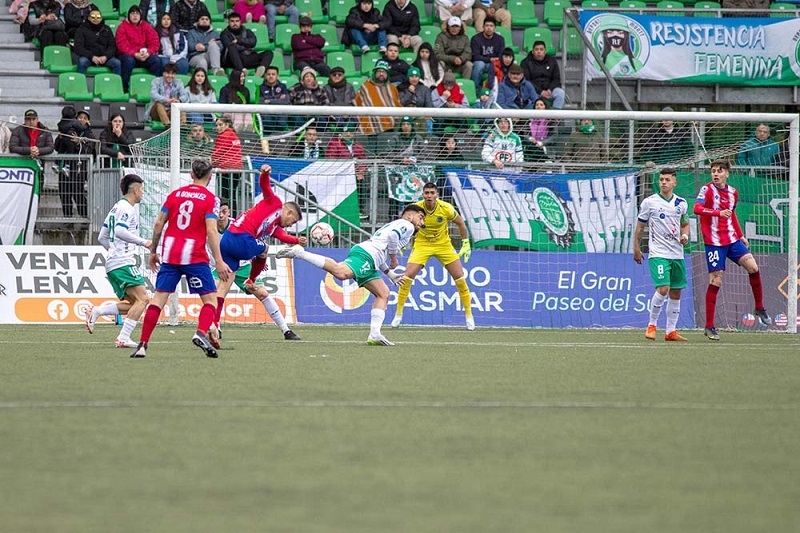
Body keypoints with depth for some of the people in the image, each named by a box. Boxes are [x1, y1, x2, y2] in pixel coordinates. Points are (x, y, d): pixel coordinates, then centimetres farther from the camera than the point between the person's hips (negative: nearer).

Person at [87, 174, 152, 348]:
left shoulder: (116, 208, 22)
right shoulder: (128, 208, -7)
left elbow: (102, 238, 26)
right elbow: (120, 231, -24)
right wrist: (143, 242, -22)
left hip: (112, 264, 10)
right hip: (124, 262, -10)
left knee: (132, 304, 10)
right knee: (142, 298, -13)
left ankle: (96, 312, -2)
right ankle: (123, 337, -19)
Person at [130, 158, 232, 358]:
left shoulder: (175, 194, 10)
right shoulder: (210, 199, -2)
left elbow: (158, 224, 9)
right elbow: (211, 231, -12)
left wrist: (153, 251, 19)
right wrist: (219, 262, -14)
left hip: (169, 254, 4)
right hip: (195, 257, -4)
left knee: (159, 298, 4)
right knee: (210, 298, 4)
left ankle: (142, 345, -2)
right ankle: (201, 333, -21)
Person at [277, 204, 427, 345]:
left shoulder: (391, 225, 38)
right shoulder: (407, 225, 8)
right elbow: (393, 235, -14)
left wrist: (390, 274, 41)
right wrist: (394, 258, -2)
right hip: (364, 255, -10)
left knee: (383, 294, 10)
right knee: (341, 272, -34)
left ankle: (374, 334, 0)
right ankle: (300, 253, -34)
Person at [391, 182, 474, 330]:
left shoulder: (446, 208, -19)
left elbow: (460, 223, 0)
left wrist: (466, 243, -1)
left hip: (443, 244, 0)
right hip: (422, 245, 0)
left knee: (460, 279, -5)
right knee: (407, 277, -15)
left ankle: (469, 315, 11)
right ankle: (398, 314, 0)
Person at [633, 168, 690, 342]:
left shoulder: (681, 204, 7)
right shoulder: (649, 202, -3)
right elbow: (640, 226, 5)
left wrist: (685, 235, 0)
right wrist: (636, 248, 3)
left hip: (677, 254, 5)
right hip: (658, 254, -5)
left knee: (676, 293, 5)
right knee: (662, 289, -19)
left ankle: (671, 331, 13)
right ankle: (651, 325, -1)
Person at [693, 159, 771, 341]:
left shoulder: (733, 192, 10)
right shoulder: (707, 190, -9)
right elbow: (697, 209, -27)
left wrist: (741, 235, 22)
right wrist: (718, 213, -40)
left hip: (732, 239, 5)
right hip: (714, 242, -5)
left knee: (753, 267, -9)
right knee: (715, 281, -7)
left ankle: (760, 308, 11)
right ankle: (709, 326, 0)